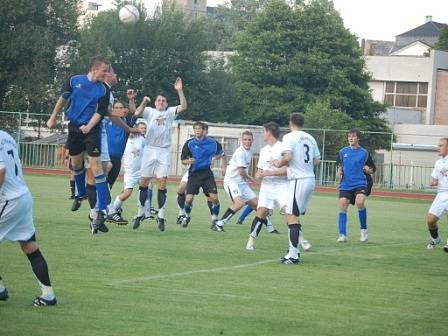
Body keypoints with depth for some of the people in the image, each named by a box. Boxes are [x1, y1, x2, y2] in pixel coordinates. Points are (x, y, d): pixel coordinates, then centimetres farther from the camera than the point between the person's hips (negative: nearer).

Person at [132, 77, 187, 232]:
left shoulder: (170, 112, 10)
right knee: (144, 181, 0)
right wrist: (144, 103, -29)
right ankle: (140, 213, 11)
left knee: (162, 181, -6)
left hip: (164, 151, 0)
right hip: (150, 149, 0)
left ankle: (161, 216, -3)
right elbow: (137, 113, -10)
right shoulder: (149, 111, 8)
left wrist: (180, 91, -16)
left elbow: (183, 107, -5)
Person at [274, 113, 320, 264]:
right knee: (294, 215, 17)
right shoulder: (310, 138, 13)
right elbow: (317, 160, 14)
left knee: (292, 217, -6)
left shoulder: (289, 137, -8)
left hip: (299, 180, -8)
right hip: (310, 178, 8)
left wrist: (280, 163, -3)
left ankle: (293, 255, -10)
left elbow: (288, 156, -21)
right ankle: (294, 250, 17)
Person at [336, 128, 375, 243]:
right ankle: (342, 235, 4)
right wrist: (339, 171, 2)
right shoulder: (342, 152, 10)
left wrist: (368, 170, -13)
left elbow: (373, 169, 9)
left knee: (360, 202, -26)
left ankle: (364, 229, -7)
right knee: (342, 207, -5)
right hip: (345, 185, 3)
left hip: (360, 183, -3)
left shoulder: (364, 153, 3)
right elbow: (339, 165, 23)